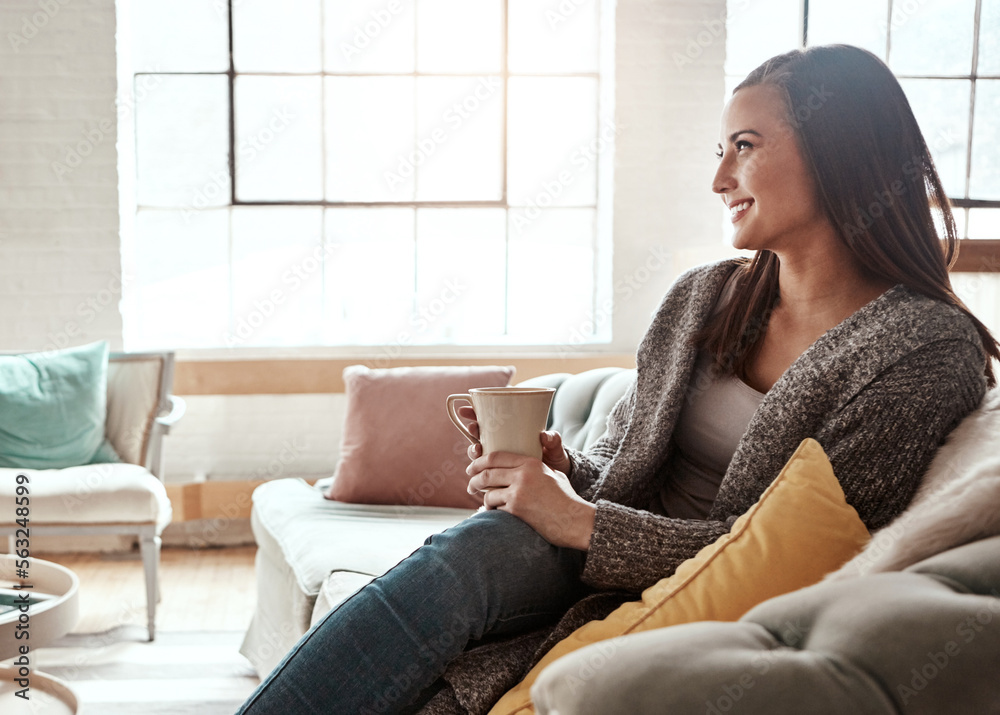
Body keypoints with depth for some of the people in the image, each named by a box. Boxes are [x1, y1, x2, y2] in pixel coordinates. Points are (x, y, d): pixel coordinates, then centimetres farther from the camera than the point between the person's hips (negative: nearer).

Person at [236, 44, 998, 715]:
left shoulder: (930, 348, -7)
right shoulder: (703, 296, 13)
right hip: (606, 554, 6)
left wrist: (580, 522, -16)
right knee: (476, 547, -29)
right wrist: (562, 469, -5)